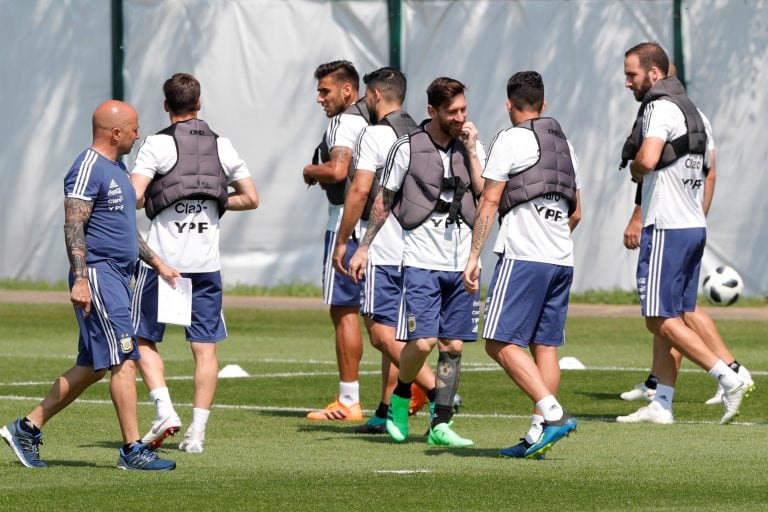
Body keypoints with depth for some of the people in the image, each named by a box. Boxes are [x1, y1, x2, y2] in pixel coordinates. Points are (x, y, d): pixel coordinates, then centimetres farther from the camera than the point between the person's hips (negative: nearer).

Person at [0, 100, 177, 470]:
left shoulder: (115, 168, 19)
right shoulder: (88, 169, -12)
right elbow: (73, 227, -19)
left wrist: (157, 264, 28)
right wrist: (79, 280, -26)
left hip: (118, 278, 10)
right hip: (98, 275, -10)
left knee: (92, 367, 11)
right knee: (124, 361, -11)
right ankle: (132, 450, -10)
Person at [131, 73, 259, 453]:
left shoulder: (158, 144, -6)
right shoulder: (222, 146, 7)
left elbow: (134, 196, -15)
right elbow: (251, 198, 11)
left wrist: (150, 201, 6)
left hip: (162, 258, -3)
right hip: (206, 261, 3)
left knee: (144, 339, 9)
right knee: (205, 347, 6)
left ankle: (164, 410, -7)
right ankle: (197, 431, 2)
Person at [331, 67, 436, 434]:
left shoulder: (375, 135, -9)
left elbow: (360, 190, -15)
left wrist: (341, 241, -9)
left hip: (385, 249, -9)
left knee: (382, 334, -10)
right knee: (394, 331, 14)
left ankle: (437, 392, -22)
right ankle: (386, 412, 16)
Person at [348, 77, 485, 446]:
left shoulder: (472, 148, 8)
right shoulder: (407, 148, -2)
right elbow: (384, 201, 7)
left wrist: (471, 150, -7)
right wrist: (363, 247, 8)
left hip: (461, 264, 4)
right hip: (421, 261, -4)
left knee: (452, 346, 3)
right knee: (422, 342, -13)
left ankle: (440, 425, 8)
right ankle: (400, 399, 15)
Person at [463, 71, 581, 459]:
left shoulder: (511, 140, -4)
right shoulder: (564, 144, 18)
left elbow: (489, 203, -8)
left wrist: (473, 257, -7)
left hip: (523, 256, -7)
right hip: (562, 259, 7)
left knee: (502, 343, -8)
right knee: (545, 345, 7)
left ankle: (553, 414, -20)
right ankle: (537, 434, 3)